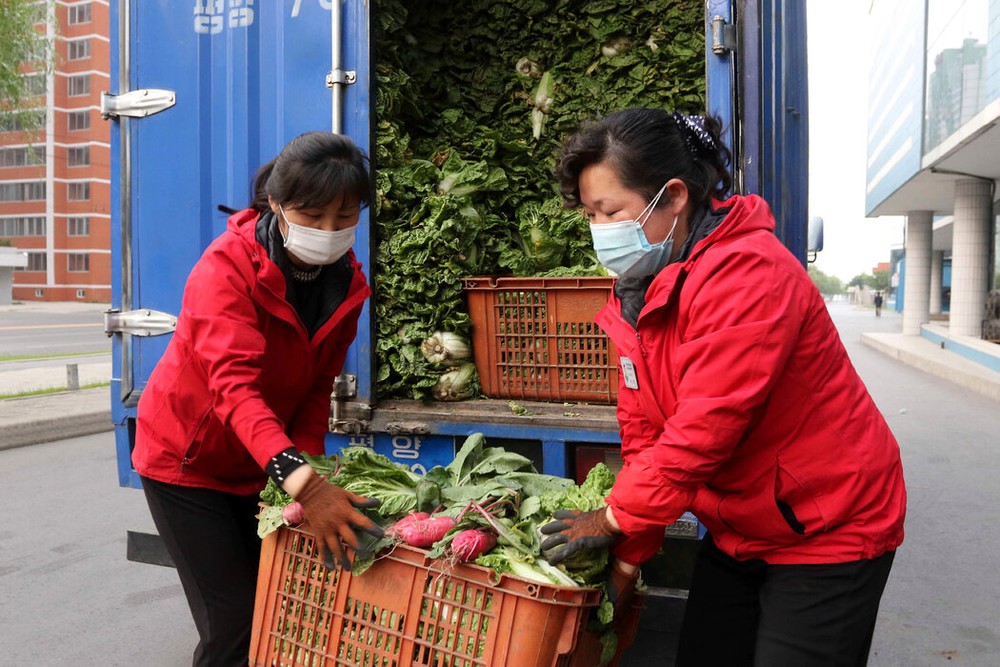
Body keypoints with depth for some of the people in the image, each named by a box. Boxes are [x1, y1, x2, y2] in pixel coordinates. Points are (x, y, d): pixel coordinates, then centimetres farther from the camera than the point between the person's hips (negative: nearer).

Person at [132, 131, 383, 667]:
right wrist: (301, 481, -51)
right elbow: (235, 385, -38)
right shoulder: (226, 268, -25)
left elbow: (317, 386, -3)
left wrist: (308, 463, -18)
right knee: (234, 623, -6)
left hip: (264, 466, 5)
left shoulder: (346, 283, -7)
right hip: (185, 461, -5)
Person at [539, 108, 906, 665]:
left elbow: (704, 429, -29)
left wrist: (617, 519, -16)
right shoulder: (637, 295, 0)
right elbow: (643, 434, 1)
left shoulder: (747, 271, -27)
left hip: (826, 530, -7)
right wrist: (630, 557, -1)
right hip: (738, 531, 7)